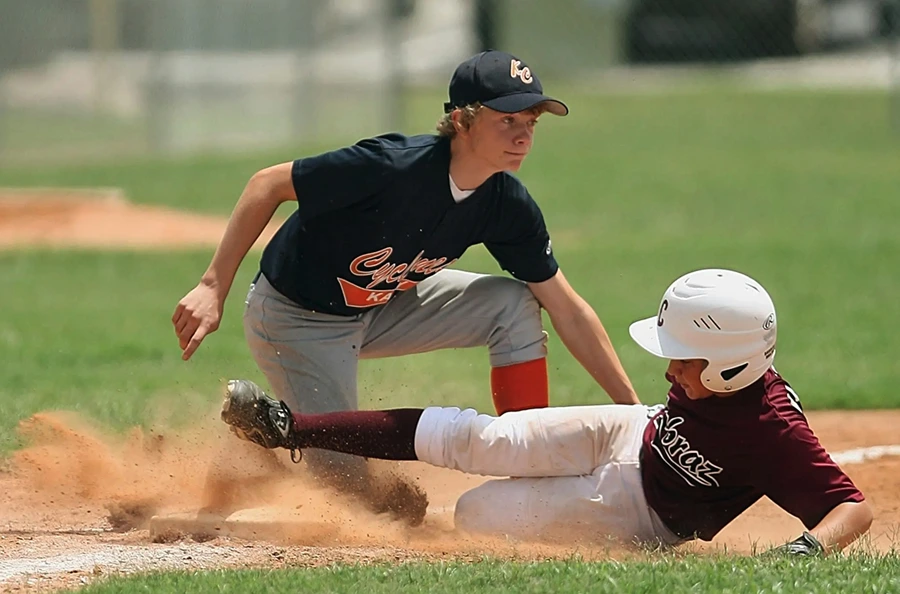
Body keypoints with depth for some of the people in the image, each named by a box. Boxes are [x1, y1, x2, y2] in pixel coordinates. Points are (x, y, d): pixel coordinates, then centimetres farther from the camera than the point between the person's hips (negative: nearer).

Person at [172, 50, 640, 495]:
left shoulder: (508, 206, -13)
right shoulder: (394, 166, -33)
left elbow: (568, 310, -6)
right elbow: (268, 185, -26)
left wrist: (633, 406, -10)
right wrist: (213, 288, -30)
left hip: (382, 308, 7)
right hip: (295, 319, -7)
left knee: (514, 304, -8)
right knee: (343, 475, -10)